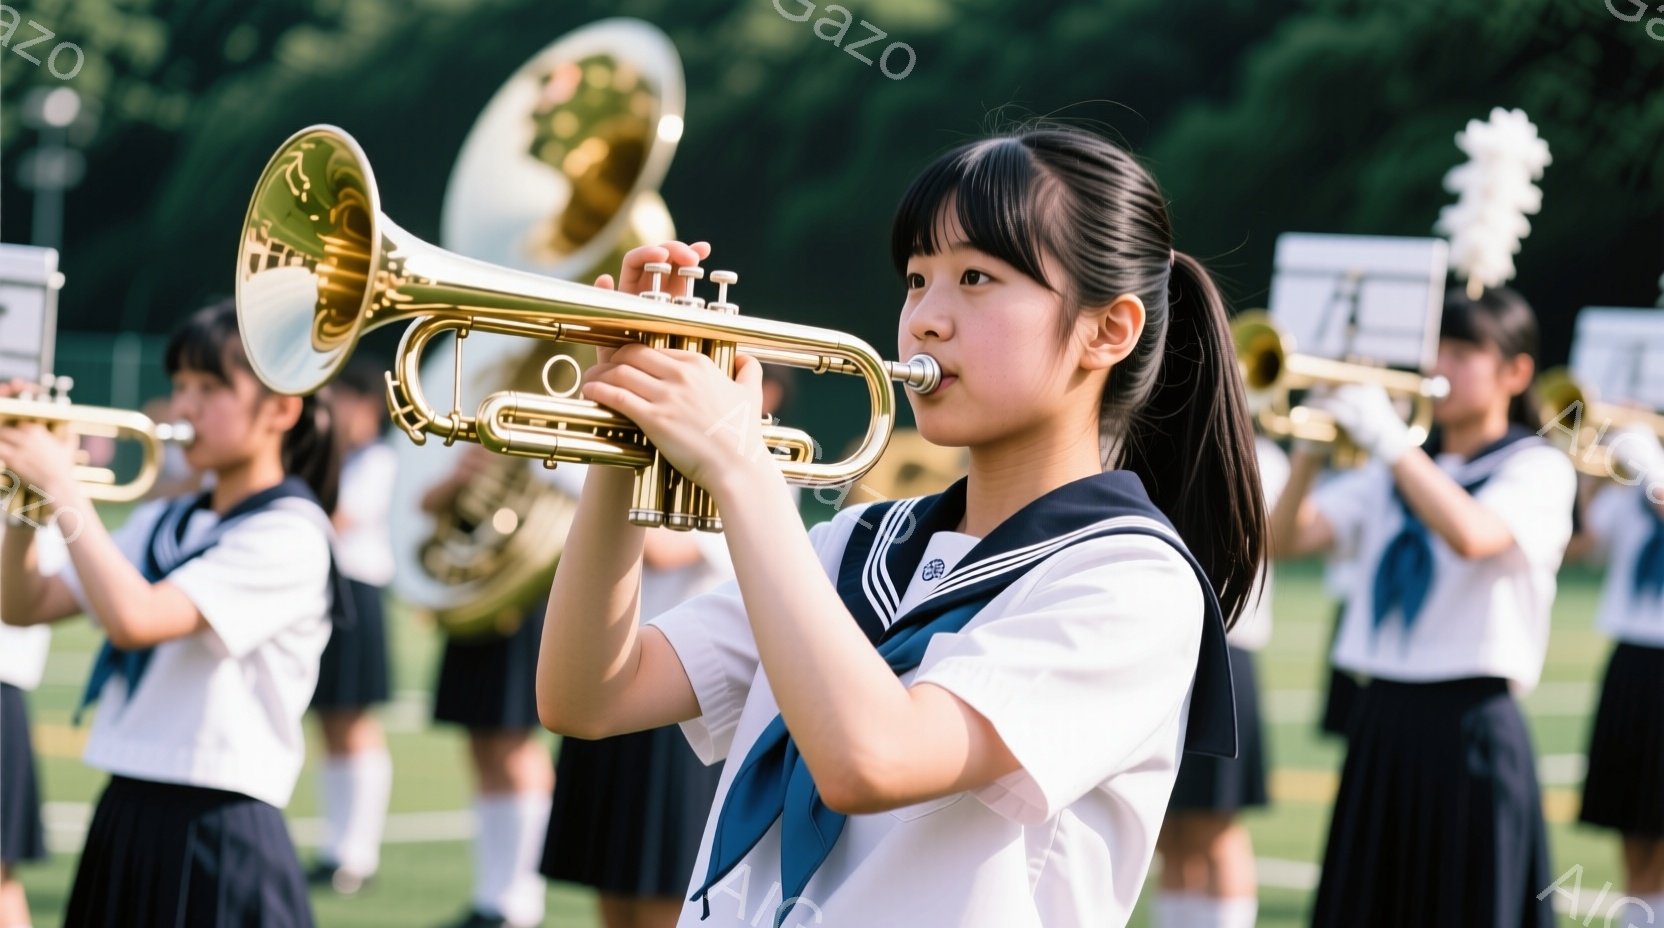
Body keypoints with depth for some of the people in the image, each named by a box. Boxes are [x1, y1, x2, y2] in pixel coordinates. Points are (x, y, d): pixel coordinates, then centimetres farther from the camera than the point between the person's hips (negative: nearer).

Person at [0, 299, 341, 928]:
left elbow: (133, 618, -23)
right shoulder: (163, 524, 14)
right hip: (125, 821, 7)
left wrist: (62, 487, -18)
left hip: (215, 829, -7)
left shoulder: (288, 534, -11)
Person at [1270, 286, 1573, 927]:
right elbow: (1285, 539, 6)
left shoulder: (1538, 468, -1)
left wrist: (1390, 440, -20)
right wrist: (1312, 448, -8)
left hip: (1468, 725, -5)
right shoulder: (1393, 475, 16)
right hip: (1381, 728, 5)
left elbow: (1471, 535, -22)